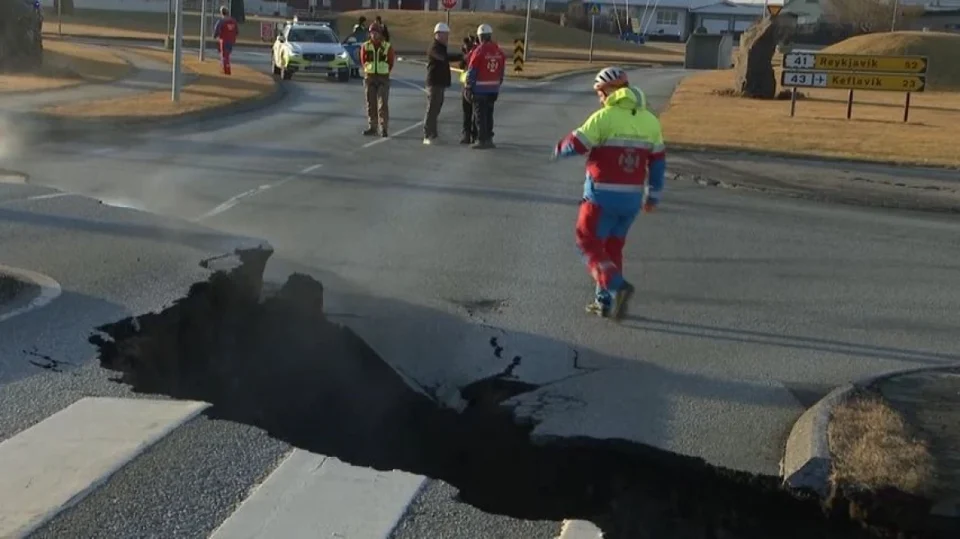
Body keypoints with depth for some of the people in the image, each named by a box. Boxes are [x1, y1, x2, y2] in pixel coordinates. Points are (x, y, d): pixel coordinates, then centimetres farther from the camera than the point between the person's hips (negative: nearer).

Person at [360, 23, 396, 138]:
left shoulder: (387, 46, -3)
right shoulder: (365, 46, 2)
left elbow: (391, 61, 9)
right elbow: (363, 60, 13)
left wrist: (385, 72, 9)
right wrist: (368, 72, 9)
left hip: (383, 78, -2)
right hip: (369, 78, 2)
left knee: (383, 103, -8)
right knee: (371, 103, 6)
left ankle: (383, 129, -5)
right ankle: (372, 127, 14)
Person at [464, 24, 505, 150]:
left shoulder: (478, 51, -13)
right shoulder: (499, 52, 4)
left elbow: (471, 71, -11)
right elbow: (502, 71, 9)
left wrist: (468, 87, -5)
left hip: (480, 88, -5)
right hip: (493, 88, 5)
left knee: (480, 114, 1)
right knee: (489, 113, 16)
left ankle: (482, 140, 0)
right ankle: (488, 139, 19)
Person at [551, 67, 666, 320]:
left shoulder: (605, 117, -12)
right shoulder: (650, 120, 8)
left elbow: (576, 144, -9)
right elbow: (658, 161, 12)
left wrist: (558, 150, 14)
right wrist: (654, 195, 20)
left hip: (603, 195, -6)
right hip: (633, 197, 6)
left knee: (589, 243, 4)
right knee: (613, 245, 18)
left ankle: (616, 286, -15)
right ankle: (606, 300, 19)